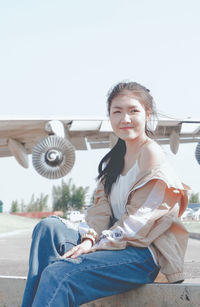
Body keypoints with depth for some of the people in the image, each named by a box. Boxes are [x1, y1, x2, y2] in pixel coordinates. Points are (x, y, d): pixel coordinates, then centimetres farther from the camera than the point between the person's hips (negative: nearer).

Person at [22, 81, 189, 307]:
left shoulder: (151, 154, -6)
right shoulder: (114, 159, 20)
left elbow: (140, 218, -13)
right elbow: (101, 206, 10)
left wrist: (98, 245, -16)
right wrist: (90, 239, -10)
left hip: (145, 254, -8)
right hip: (116, 243, 8)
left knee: (58, 274, -27)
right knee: (49, 227, -13)